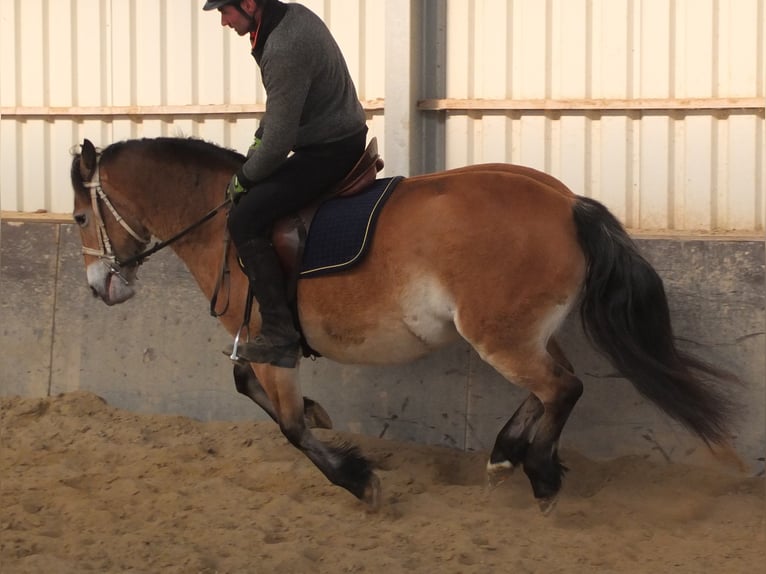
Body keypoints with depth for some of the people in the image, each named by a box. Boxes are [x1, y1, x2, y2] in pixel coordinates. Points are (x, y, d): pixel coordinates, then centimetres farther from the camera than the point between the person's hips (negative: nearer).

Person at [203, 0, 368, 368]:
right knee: (255, 207, 25)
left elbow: (278, 143, -23)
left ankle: (279, 334, -18)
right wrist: (258, 138, 15)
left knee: (244, 220, -18)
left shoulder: (283, 51, -28)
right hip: (346, 135, 11)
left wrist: (243, 179, -8)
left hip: (329, 153, -11)